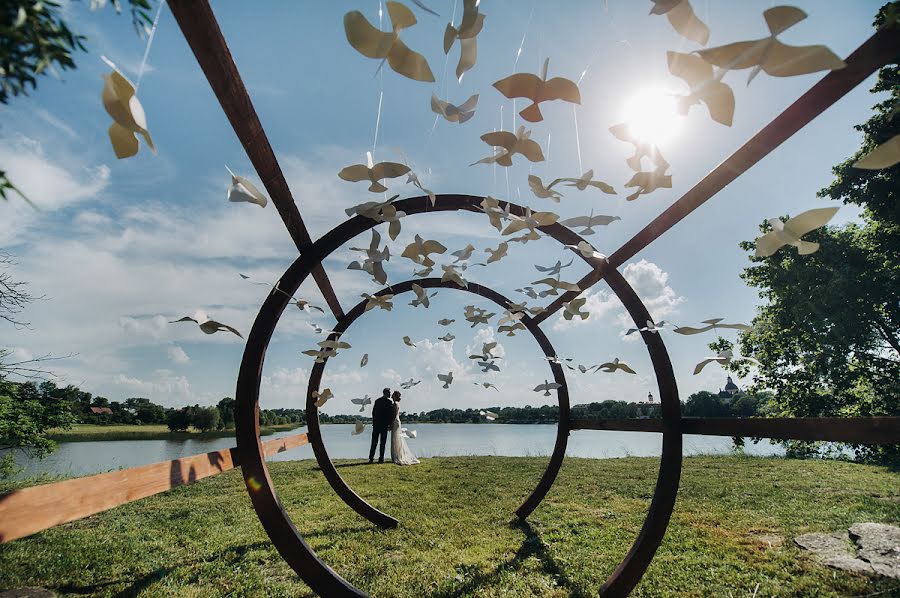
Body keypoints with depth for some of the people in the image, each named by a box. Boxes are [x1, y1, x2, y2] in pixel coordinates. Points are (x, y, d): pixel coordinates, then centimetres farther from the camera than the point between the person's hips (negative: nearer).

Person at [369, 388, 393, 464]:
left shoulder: (377, 400, 9)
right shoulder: (389, 401, -7)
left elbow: (373, 412, 10)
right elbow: (391, 414, -9)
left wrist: (374, 422, 14)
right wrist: (390, 424, 0)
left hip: (376, 423, 5)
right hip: (384, 424, -5)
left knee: (374, 442, 9)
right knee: (383, 442, 3)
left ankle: (371, 458, 8)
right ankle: (381, 459, 3)